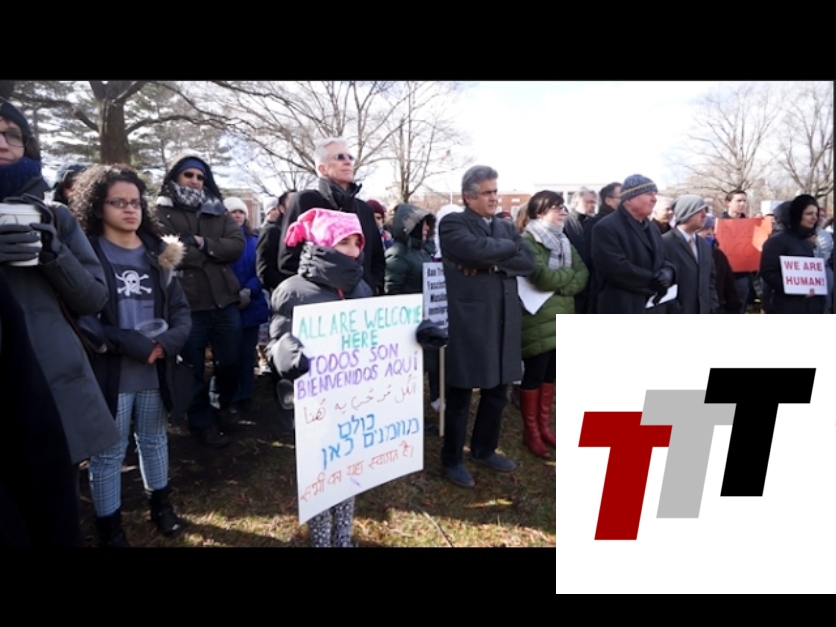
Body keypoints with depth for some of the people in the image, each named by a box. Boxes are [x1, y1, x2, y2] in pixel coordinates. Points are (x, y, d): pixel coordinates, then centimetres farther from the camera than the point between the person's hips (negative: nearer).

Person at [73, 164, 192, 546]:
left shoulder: (158, 252, 8)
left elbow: (181, 309, 6)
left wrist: (169, 342, -12)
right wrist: (129, 343, -22)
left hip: (156, 369, 5)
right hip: (108, 371, -4)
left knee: (154, 438, 20)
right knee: (108, 453, 8)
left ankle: (160, 506, 40)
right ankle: (110, 531, 26)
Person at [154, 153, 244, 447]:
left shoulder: (218, 211, 14)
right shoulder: (162, 212, 1)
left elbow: (237, 245, 0)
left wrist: (205, 244, -14)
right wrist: (210, 253, -9)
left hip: (225, 300, 4)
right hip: (188, 304, -4)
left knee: (230, 363, 13)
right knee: (193, 369, 8)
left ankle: (221, 410, 37)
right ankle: (202, 423, 23)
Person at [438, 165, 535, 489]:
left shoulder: (506, 226, 16)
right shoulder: (452, 223, -3)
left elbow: (528, 261, 2)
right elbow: (476, 249, -23)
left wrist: (494, 263, -14)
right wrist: (510, 247, -6)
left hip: (503, 322, 6)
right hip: (467, 323, -6)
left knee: (497, 392, 16)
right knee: (460, 395, 5)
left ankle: (484, 449, 35)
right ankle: (452, 459, 21)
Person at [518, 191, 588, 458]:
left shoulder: (564, 241, 14)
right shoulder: (527, 241, -11)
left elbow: (583, 274, 4)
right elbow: (543, 277, -24)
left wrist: (561, 284, -15)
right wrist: (569, 273, -7)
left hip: (562, 318, 8)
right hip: (537, 321, -8)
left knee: (551, 374, 14)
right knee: (533, 375, 2)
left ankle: (544, 426, 28)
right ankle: (531, 432, 15)